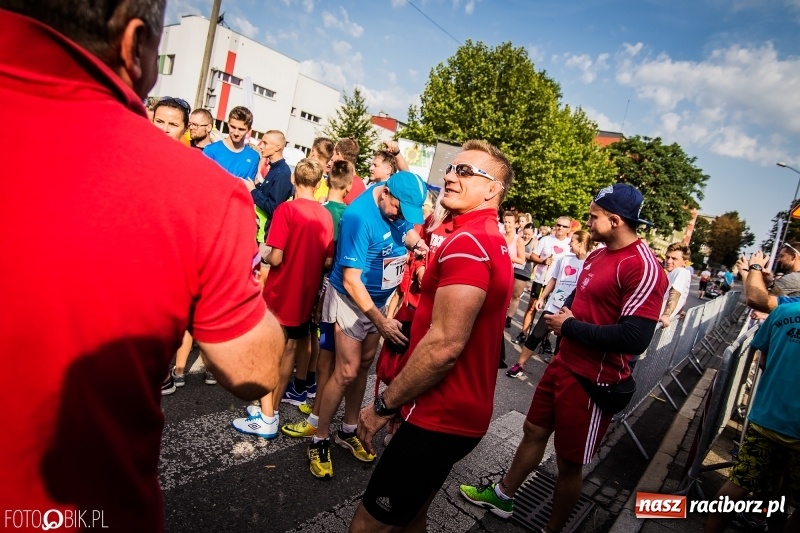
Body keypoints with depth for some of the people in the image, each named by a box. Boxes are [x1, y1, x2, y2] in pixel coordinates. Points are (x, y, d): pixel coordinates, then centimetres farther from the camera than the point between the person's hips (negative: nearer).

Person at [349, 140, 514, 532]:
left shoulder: (466, 242, -20)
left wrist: (384, 405, -14)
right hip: (460, 411, 10)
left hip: (441, 417, -10)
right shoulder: (493, 241, 14)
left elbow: (444, 345, -27)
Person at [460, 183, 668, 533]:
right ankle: (502, 496, 42)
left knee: (569, 463, 9)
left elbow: (635, 338, -29)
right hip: (563, 364, 9)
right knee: (534, 431, 22)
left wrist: (569, 326, -18)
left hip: (594, 382, -9)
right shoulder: (598, 255, 8)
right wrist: (563, 314, -2)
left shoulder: (643, 268, -22)